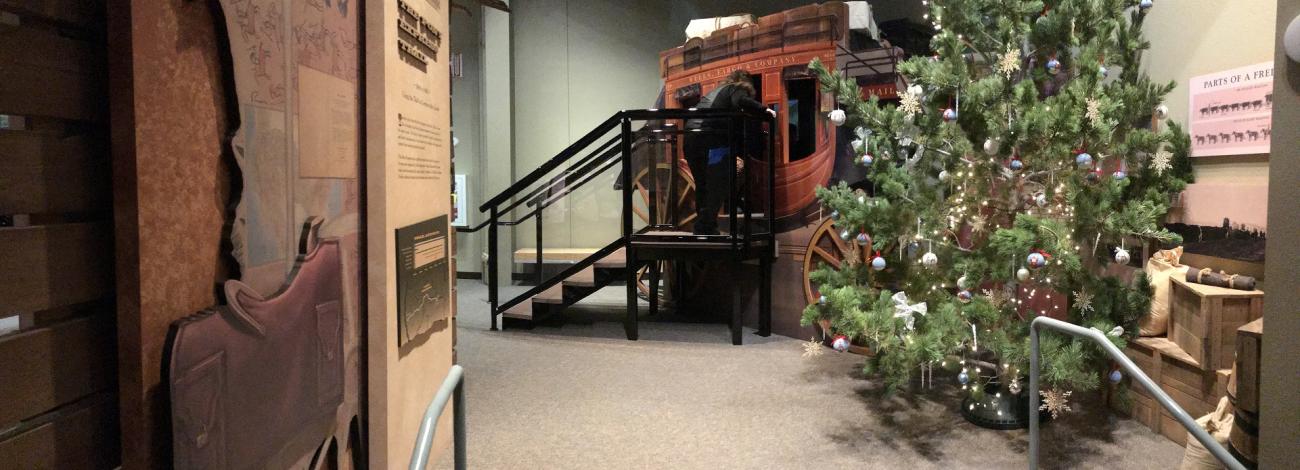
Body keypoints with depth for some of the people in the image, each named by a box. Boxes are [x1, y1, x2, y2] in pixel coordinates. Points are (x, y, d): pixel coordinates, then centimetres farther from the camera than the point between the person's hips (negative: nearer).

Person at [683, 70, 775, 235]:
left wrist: (730, 155, 44)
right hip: (710, 140, -8)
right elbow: (741, 102, -13)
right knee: (716, 188, -2)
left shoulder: (716, 91, 35)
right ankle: (706, 232, -4)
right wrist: (764, 109, 1)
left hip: (691, 138, 8)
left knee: (703, 187, 18)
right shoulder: (738, 89, 13)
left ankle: (701, 230, 23)